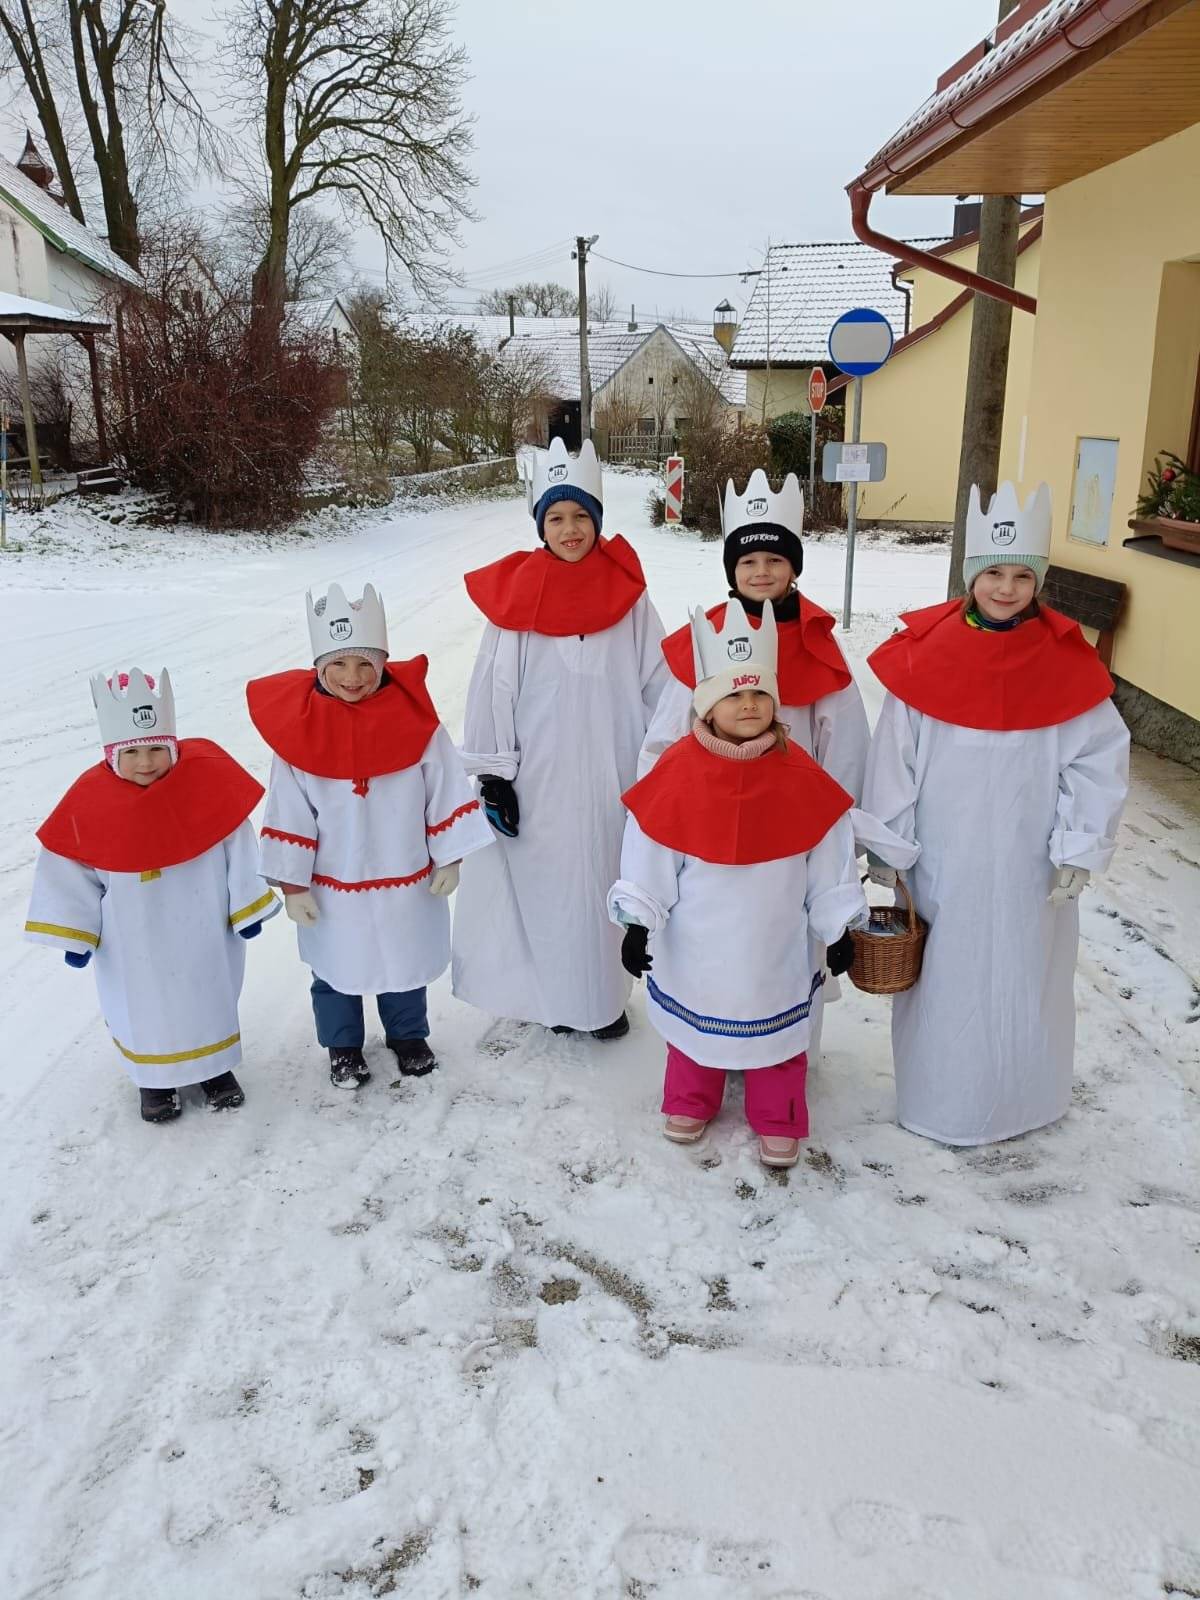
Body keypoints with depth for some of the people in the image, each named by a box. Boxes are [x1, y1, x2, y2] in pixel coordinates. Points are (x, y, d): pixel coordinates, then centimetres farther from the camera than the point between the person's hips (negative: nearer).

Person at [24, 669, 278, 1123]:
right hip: (134, 944, 0)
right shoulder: (89, 800, -16)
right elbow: (68, 871, -5)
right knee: (144, 1007, 18)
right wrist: (75, 934, -1)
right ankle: (155, 1078, 43)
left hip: (203, 934, 0)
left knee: (210, 999, 21)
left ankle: (215, 1067, 45)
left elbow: (237, 847, -8)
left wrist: (246, 907, -2)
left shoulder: (209, 778, -18)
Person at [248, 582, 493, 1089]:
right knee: (337, 970, 19)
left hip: (405, 880, 1)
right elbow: (289, 814, -8)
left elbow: (444, 792, -6)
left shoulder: (413, 715, -15)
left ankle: (408, 1037, 47)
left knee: (405, 964, 22)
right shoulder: (299, 729, -15)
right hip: (332, 889, 0)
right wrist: (293, 884, -5)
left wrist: (447, 858, -2)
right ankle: (343, 1047, 43)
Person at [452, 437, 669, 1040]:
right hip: (539, 776, -1)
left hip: (610, 773, 2)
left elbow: (656, 684, 4)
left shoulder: (626, 591, -2)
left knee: (604, 879, 12)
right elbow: (492, 690, -3)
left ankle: (601, 997, 29)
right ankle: (553, 996, 25)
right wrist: (493, 777, -3)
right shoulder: (515, 594, -6)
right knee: (545, 883, 6)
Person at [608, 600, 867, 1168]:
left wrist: (839, 925, 2)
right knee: (696, 1022, 20)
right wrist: (638, 922, -7)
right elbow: (648, 859, -8)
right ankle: (690, 1102, 44)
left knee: (774, 1028, 15)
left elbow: (829, 862, -2)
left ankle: (777, 1120, 36)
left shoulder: (800, 777, -12)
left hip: (773, 945, 0)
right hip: (697, 944, 0)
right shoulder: (678, 772, -16)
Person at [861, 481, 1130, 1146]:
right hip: (942, 861, -1)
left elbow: (1099, 761, -3)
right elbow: (893, 759, -5)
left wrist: (1078, 849, -6)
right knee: (942, 977, 12)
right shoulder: (925, 653, -10)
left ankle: (1020, 1100, 37)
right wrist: (888, 848, -3)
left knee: (1024, 978, 14)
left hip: (1029, 863, 1)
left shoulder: (1068, 661, -7)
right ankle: (939, 1098, 33)